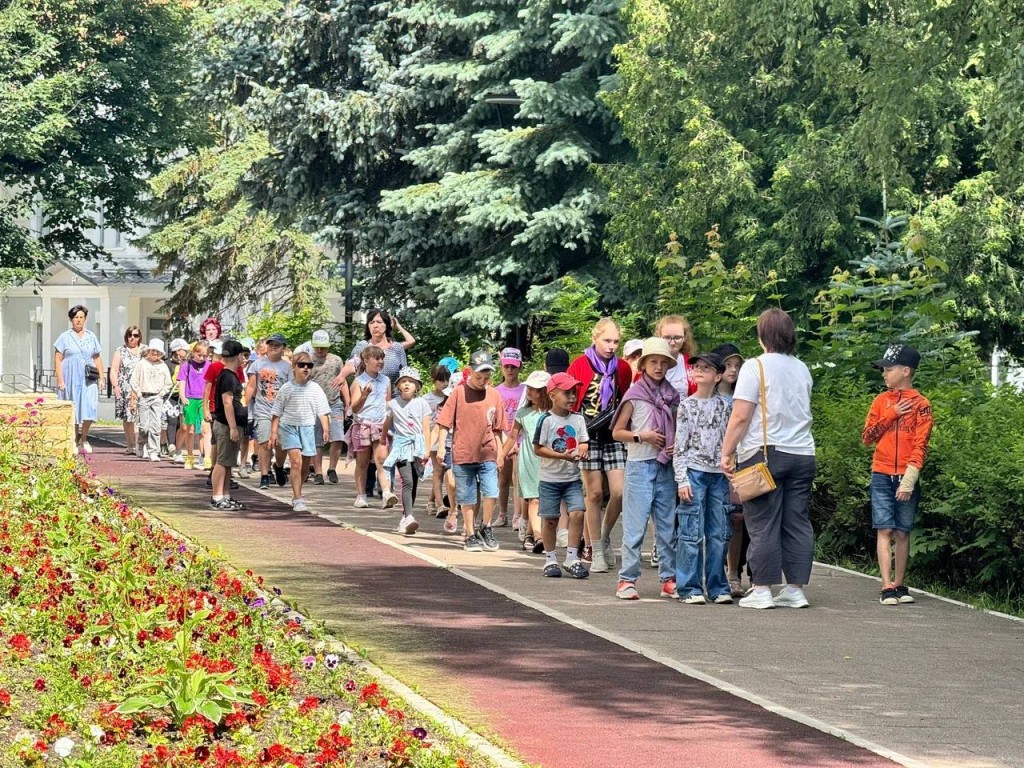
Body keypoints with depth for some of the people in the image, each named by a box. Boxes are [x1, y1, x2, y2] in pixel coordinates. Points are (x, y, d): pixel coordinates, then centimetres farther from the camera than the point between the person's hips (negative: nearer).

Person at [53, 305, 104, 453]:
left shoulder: (91, 337, 13)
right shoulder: (65, 337, 3)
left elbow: (97, 358, 16)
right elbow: (58, 360, 0)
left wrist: (101, 377, 9)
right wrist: (60, 379, -9)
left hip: (88, 379, 2)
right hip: (70, 378, -2)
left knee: (89, 406, -13)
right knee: (73, 409, -1)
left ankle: (84, 438, 3)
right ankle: (75, 441, 9)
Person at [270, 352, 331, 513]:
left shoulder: (315, 389, 3)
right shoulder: (287, 388, -2)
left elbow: (322, 411, 5)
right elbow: (276, 412, 3)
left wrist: (326, 428, -7)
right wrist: (274, 432, -2)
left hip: (307, 428, 3)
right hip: (289, 427, -3)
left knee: (305, 467, 9)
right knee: (296, 461, -17)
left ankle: (296, 494, 30)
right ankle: (298, 500, -18)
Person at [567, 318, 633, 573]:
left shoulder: (623, 368, 7)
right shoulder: (580, 365, -2)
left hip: (614, 436, 3)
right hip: (588, 436, -3)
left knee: (619, 491, -7)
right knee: (595, 493, 0)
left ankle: (604, 536, 19)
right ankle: (596, 552, 9)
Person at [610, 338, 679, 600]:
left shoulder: (671, 396, 10)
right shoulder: (635, 394, -2)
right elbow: (617, 432, -1)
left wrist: (676, 445, -1)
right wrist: (641, 436, -15)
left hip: (665, 466, 4)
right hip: (640, 465, -4)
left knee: (667, 525, 6)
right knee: (635, 525, -6)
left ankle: (669, 579, 11)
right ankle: (627, 579, -3)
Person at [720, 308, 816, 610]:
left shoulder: (755, 367, -7)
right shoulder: (802, 370, 12)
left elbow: (740, 417, -11)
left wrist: (726, 452, -7)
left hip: (764, 454, -5)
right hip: (802, 454, 5)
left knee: (763, 526, -1)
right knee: (798, 524, 7)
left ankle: (762, 590, -1)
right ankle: (795, 589, 9)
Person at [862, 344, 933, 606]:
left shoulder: (921, 404, -2)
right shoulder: (881, 401, 9)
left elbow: (920, 445, -7)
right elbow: (867, 437, 5)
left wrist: (908, 481, -15)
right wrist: (891, 415, -6)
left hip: (907, 478, -2)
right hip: (882, 476, 2)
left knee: (902, 532, 4)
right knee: (885, 530, -6)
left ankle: (899, 585, 13)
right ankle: (887, 587, -10)